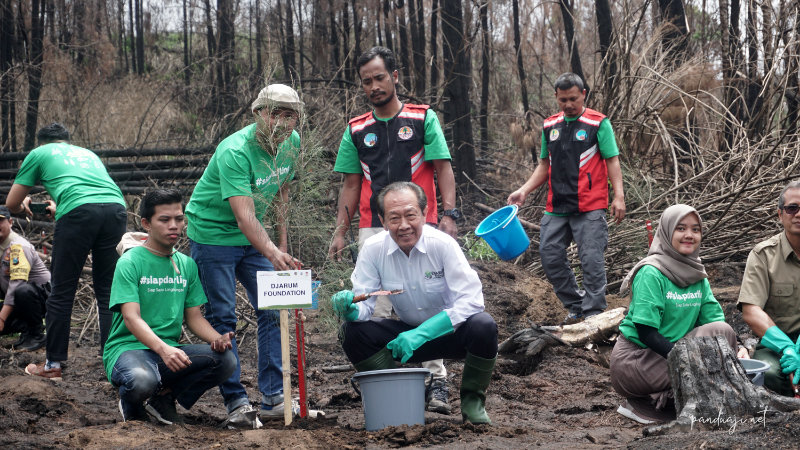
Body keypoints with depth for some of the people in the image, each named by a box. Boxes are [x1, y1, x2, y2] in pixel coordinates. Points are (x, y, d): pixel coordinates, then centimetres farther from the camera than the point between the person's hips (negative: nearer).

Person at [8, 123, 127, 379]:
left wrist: (24, 208, 49)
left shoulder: (40, 153, 24)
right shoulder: (87, 153, 37)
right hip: (116, 207, 4)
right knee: (107, 291, 12)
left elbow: (12, 204, 26)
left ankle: (53, 364, 11)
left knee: (62, 291, 6)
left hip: (79, 211, -4)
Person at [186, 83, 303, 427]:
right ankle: (236, 403, -2)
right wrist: (273, 253, -53)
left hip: (253, 238, 7)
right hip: (213, 232, -7)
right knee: (222, 318, -6)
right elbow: (244, 216, -39)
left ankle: (274, 398, 4)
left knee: (273, 310, 1)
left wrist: (283, 239, 12)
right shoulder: (235, 152, -30)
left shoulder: (291, 143, -6)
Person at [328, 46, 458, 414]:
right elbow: (351, 185, 15)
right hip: (373, 229, 3)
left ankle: (436, 382, -5)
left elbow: (443, 169, 1)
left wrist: (449, 213, -11)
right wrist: (340, 232, 7)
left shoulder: (423, 118, 6)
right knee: (376, 309, -2)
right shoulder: (356, 131, 14)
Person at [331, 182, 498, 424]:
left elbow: (471, 301, -27)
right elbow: (364, 303, -10)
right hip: (408, 335, 3)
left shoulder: (443, 244, -21)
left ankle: (472, 401, -8)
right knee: (352, 330, -20)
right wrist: (351, 309, -37)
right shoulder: (373, 249, -12)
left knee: (483, 325, -34)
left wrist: (422, 333, -37)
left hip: (450, 332, -2)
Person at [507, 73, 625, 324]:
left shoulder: (598, 124, -1)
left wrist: (619, 196, -12)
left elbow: (612, 161, -3)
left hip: (589, 208, -6)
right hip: (556, 208, 6)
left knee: (591, 259, -9)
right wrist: (524, 190, 11)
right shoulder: (550, 126, 14)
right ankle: (575, 306, 17)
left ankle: (594, 312, -2)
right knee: (550, 257, 3)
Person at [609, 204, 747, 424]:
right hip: (636, 358, -7)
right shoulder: (651, 274, -15)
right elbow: (646, 332, -20)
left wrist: (737, 349, -17)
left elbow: (715, 321, 3)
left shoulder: (697, 275, 9)